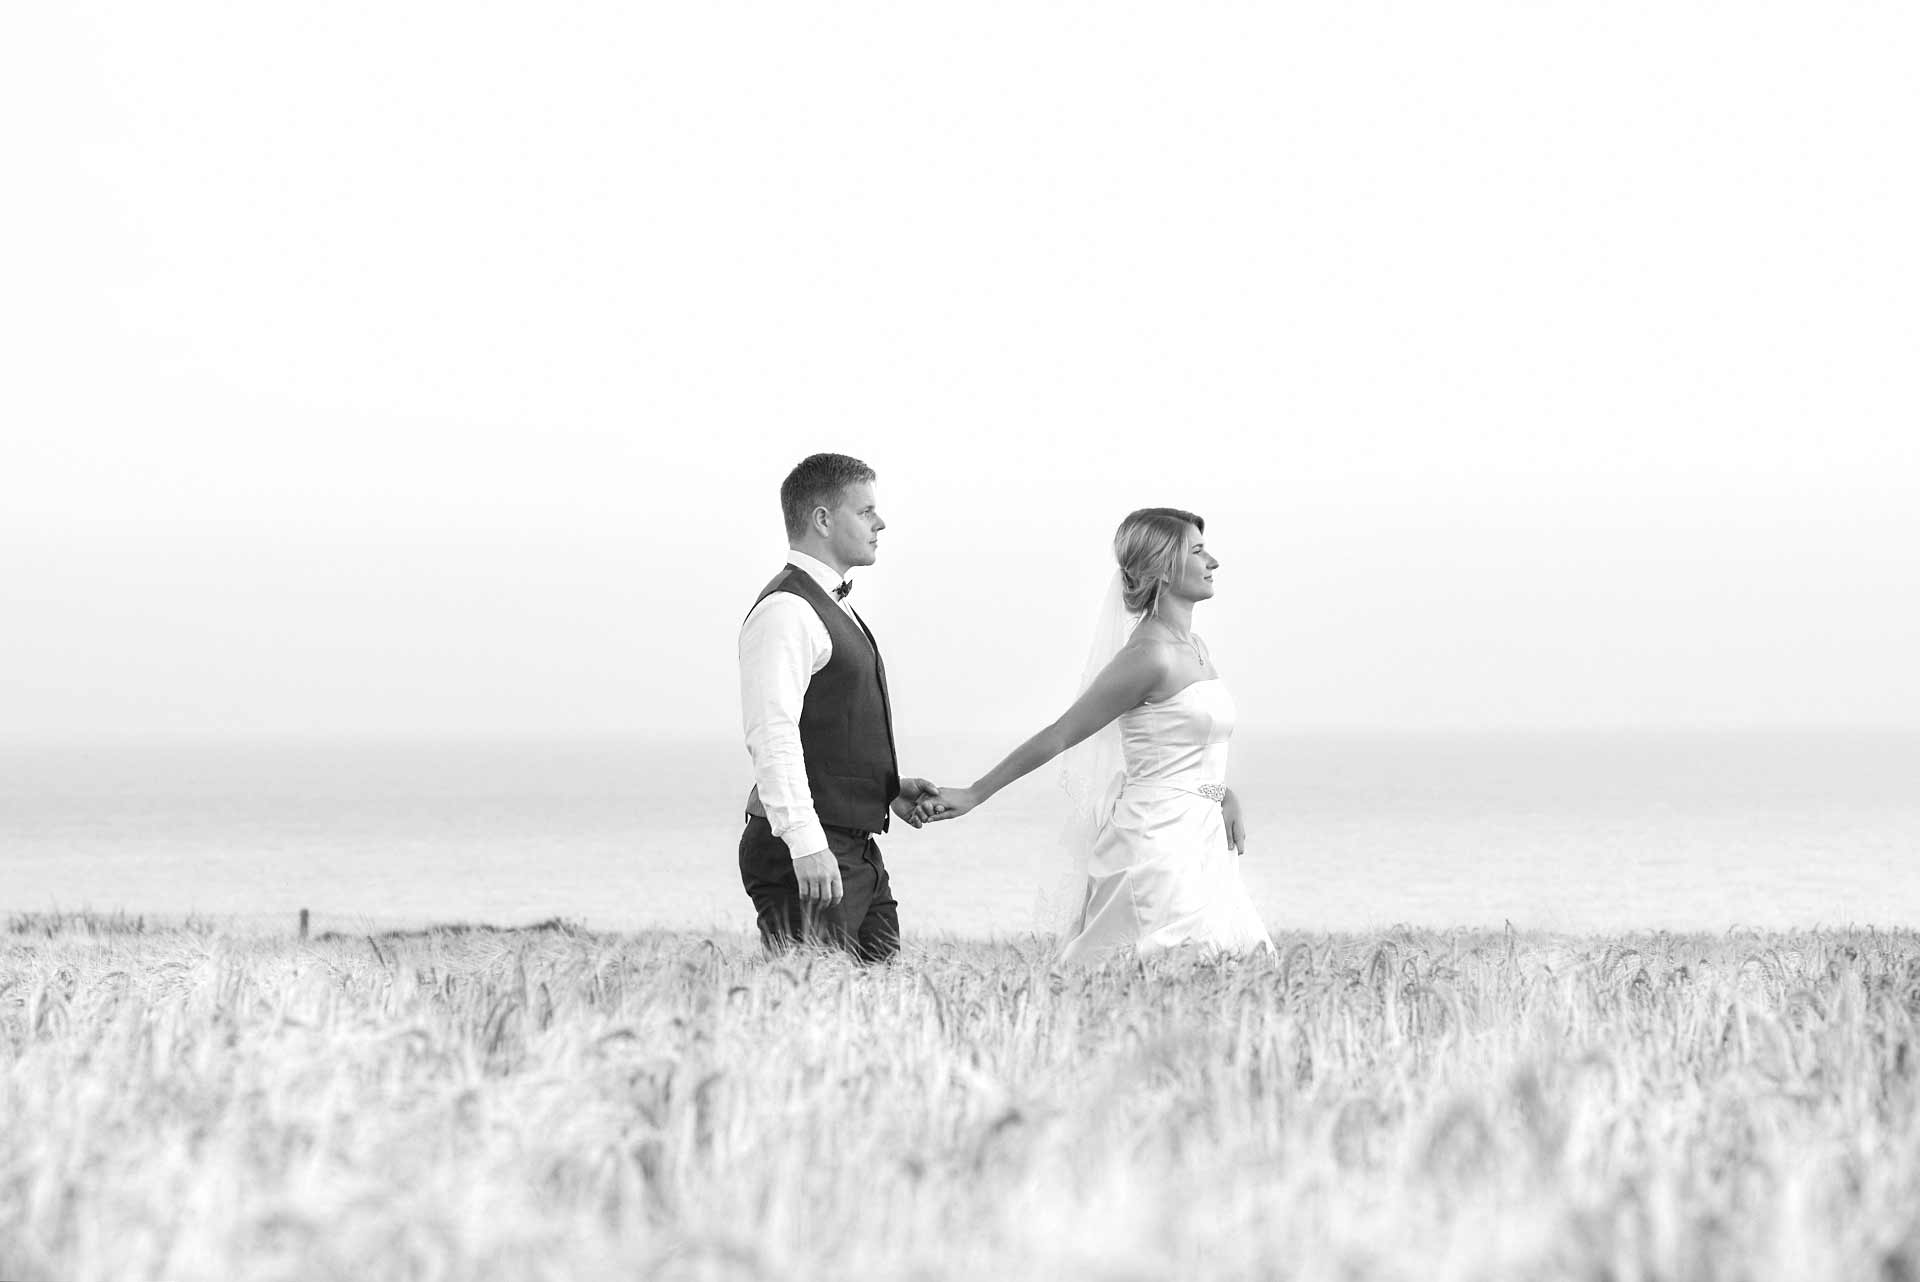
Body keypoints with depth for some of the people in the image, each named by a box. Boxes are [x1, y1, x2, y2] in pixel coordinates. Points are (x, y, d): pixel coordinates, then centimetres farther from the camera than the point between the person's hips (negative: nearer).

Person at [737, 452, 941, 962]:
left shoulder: (835, 608, 22)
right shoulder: (785, 610, -12)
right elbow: (771, 734, -22)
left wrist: (888, 789, 14)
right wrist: (806, 842, -29)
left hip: (857, 852, 10)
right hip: (809, 858, -10)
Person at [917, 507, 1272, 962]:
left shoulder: (1194, 647, 13)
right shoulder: (1150, 655, -15)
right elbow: (1059, 735, -11)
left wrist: (1223, 796, 7)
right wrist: (973, 795, -9)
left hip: (1196, 837, 9)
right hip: (1157, 840, -9)